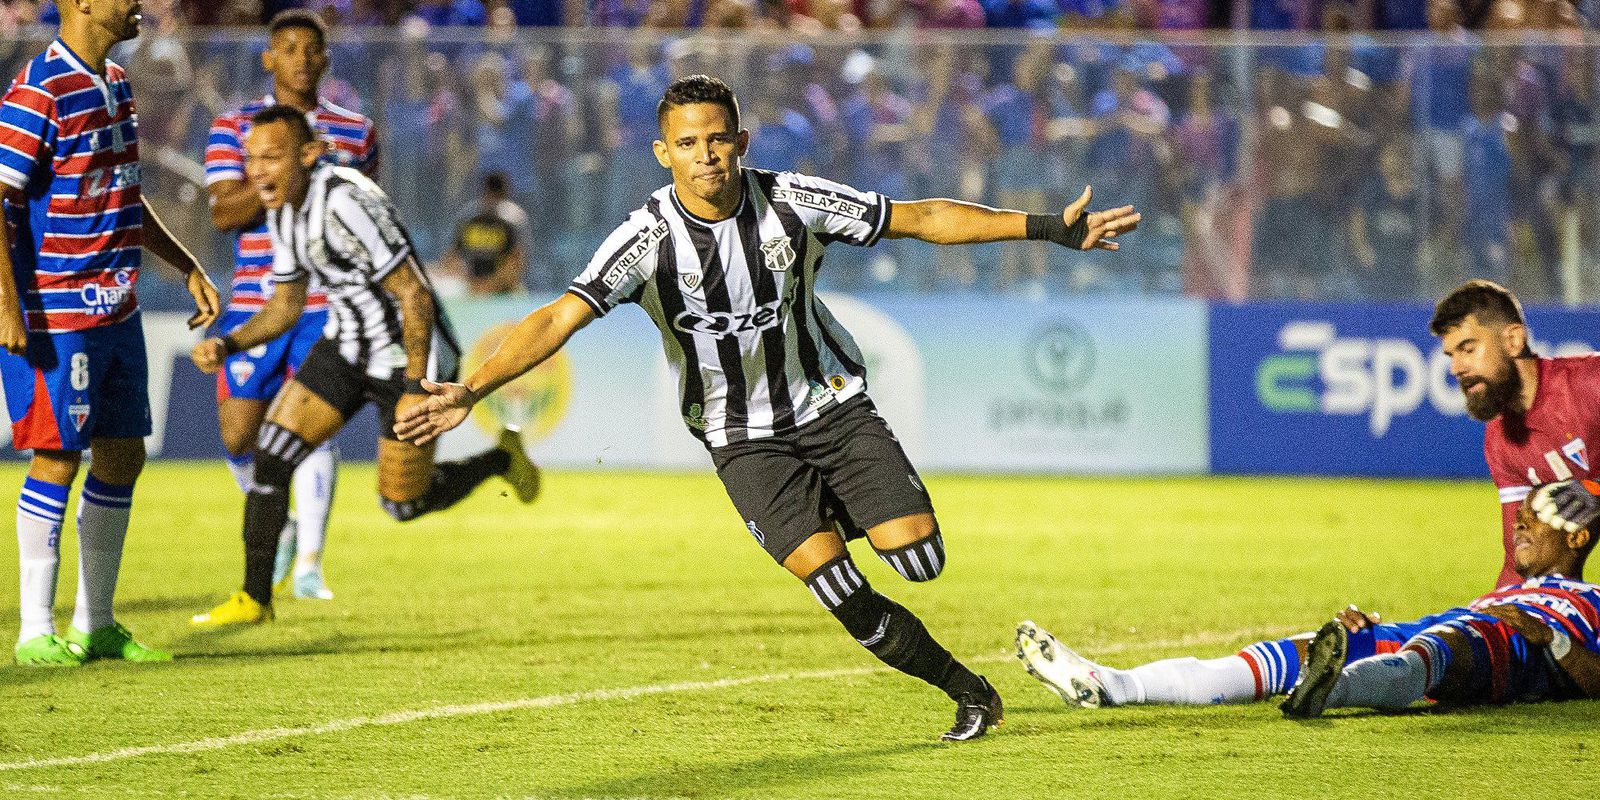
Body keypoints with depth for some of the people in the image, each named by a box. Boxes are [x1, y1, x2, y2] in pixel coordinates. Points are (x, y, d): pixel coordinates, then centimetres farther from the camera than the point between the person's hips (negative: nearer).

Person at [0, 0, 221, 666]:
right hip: (56, 314, -9)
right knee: (58, 459, -5)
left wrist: (187, 268, 23)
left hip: (115, 307, 9)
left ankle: (95, 626, 19)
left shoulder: (114, 84, 13)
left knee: (123, 455, 10)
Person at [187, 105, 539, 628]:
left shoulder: (344, 202, -29)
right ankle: (254, 599, 4)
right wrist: (227, 345, -4)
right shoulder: (283, 211, 0)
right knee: (270, 455, -5)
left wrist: (415, 388, -24)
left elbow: (414, 294, -26)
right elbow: (286, 306, 12)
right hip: (346, 345, 8)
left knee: (403, 504, 3)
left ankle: (501, 459, 29)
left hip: (409, 354, -8)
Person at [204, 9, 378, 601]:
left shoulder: (355, 130, 9)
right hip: (255, 303, 1)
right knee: (239, 435, 0)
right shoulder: (234, 128, 3)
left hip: (327, 305, -1)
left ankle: (310, 564, -8)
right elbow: (224, 213, -9)